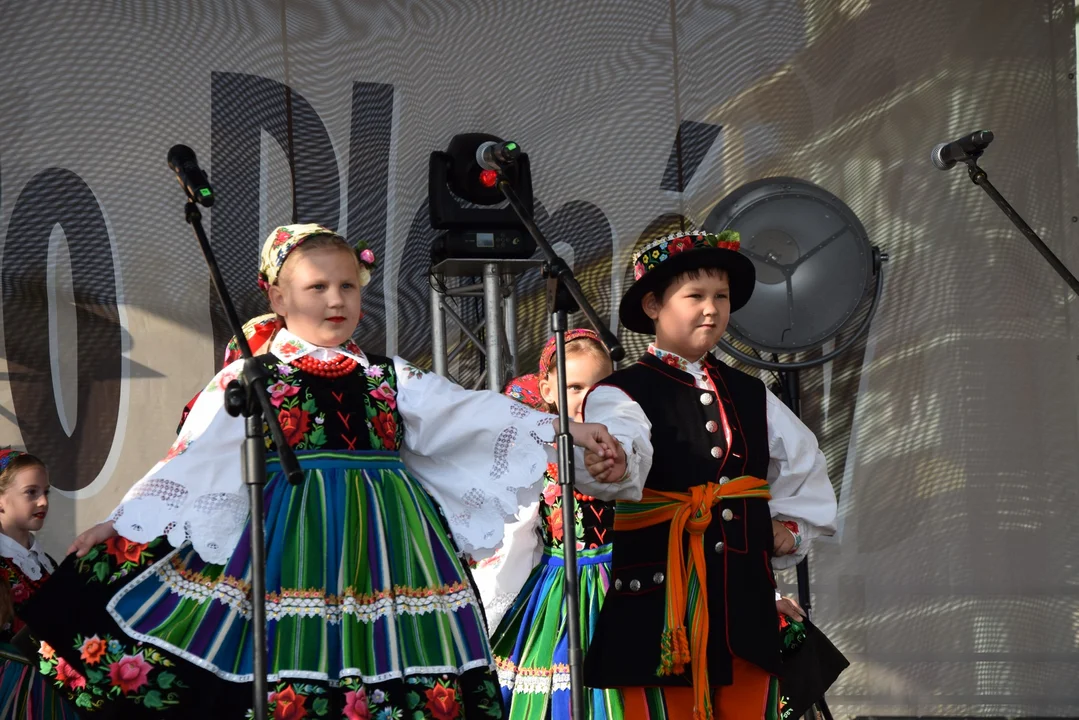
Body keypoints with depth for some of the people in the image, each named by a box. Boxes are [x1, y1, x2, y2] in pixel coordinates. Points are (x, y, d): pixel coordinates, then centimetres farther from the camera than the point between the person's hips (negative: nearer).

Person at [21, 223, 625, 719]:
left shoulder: (388, 377, 14)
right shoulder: (249, 379, 5)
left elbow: (471, 413, 9)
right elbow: (196, 460, 2)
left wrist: (568, 430, 0)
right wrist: (120, 525, -6)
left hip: (387, 540, 3)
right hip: (294, 541, -3)